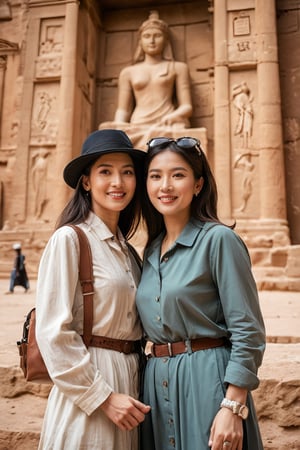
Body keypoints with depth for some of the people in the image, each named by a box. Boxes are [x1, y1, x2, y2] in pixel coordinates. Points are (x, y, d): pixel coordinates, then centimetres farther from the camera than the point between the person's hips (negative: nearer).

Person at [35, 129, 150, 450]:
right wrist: (103, 397, -16)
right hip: (86, 392, -7)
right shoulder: (69, 239, -13)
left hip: (128, 383, 7)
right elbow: (53, 332, -17)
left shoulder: (126, 249, 9)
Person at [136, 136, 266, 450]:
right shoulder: (151, 250, 9)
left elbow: (248, 331, -14)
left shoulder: (219, 239, -11)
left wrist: (233, 407, -17)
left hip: (206, 384, -6)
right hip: (156, 385, 6)